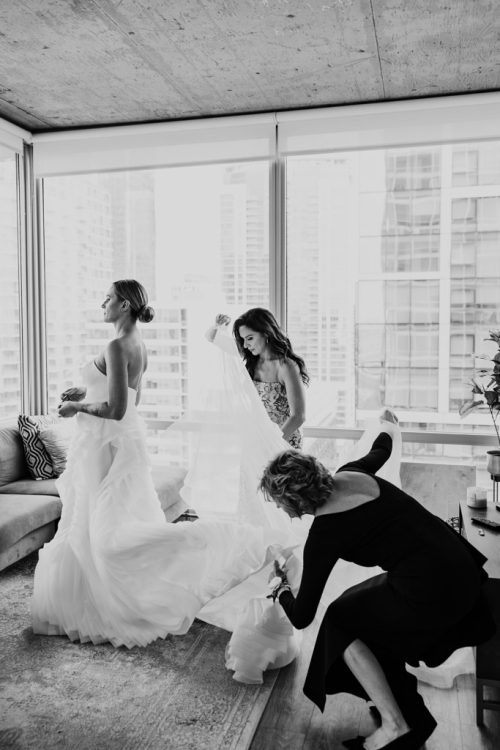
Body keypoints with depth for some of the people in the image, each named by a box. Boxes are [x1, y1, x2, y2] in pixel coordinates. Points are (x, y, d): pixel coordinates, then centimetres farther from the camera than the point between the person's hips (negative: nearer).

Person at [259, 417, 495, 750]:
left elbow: (301, 618, -4)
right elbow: (381, 451, 29)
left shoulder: (323, 535, -13)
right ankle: (408, 712, 33)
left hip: (433, 594, -9)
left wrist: (281, 589, 17)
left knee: (341, 622, 10)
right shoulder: (351, 475, 4)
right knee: (368, 609, 25)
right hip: (463, 572, 9)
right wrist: (386, 429, 52)